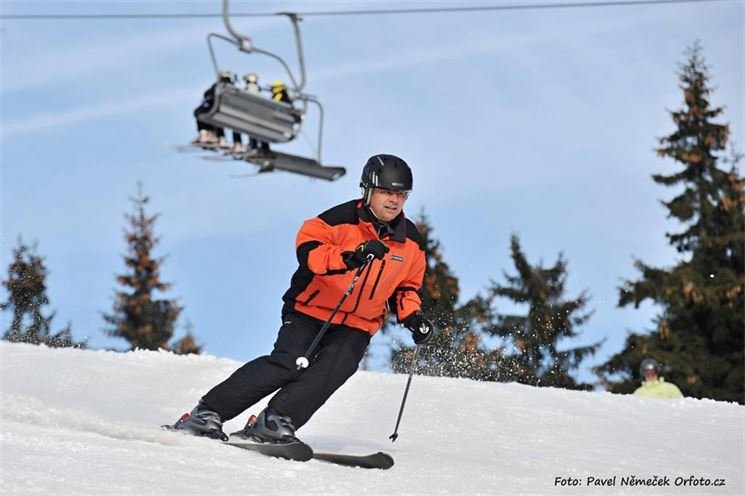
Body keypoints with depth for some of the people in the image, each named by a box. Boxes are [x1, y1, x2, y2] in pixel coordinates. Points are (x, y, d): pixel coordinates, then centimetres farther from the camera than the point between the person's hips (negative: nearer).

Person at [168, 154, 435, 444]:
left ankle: (275, 421, -30)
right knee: (287, 364, -22)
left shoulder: (411, 241, 3)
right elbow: (308, 250, -24)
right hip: (311, 311, -4)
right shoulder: (342, 219, -13)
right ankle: (207, 413, -18)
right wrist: (349, 257, -38)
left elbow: (406, 287, 18)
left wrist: (412, 317, -1)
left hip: (357, 326, 4)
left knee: (334, 369, -25)